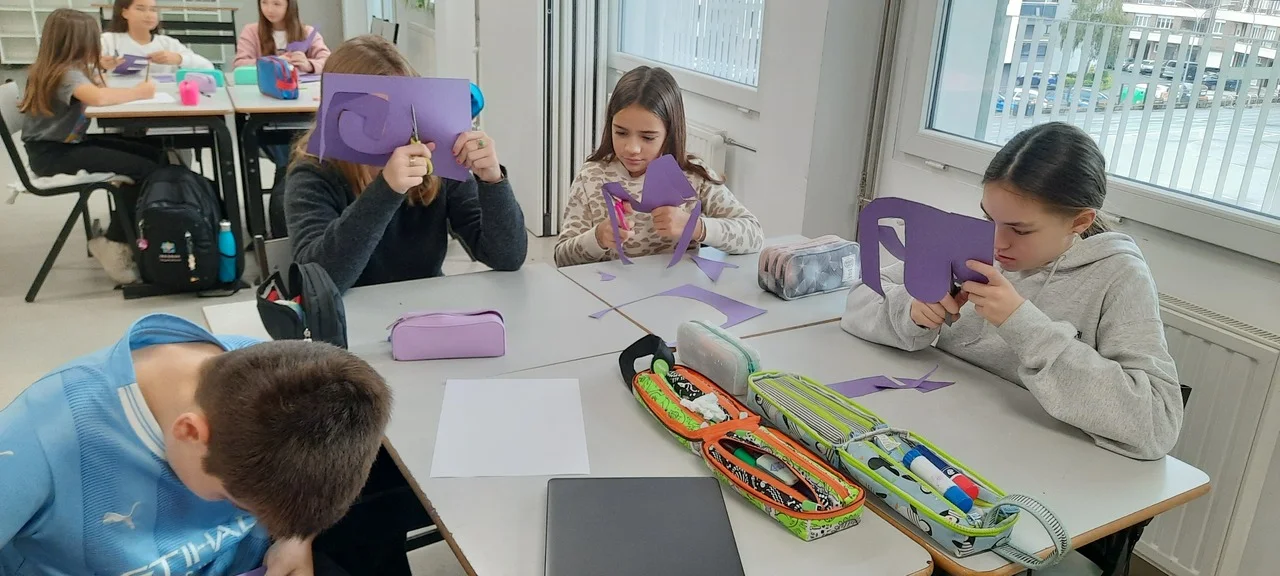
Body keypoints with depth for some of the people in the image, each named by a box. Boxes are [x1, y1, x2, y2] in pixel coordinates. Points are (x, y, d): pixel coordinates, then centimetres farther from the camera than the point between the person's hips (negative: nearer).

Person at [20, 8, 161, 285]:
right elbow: (98, 98, -37)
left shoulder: (68, 68, 10)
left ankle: (127, 234, 4)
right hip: (52, 153, -10)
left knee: (153, 155, -2)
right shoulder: (67, 73, -19)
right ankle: (114, 244, -6)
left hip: (67, 144, 10)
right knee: (144, 170, -22)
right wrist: (138, 92, -25)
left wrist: (96, 67, 4)